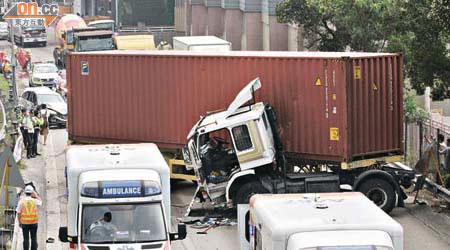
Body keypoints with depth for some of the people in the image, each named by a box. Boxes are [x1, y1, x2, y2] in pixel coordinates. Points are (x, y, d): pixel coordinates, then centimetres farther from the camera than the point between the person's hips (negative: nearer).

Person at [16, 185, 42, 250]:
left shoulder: (21, 202, -9)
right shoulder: (34, 201, -7)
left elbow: (18, 213, -5)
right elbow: (40, 202, 18)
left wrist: (19, 223, 8)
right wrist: (36, 195, 24)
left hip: (24, 223, 0)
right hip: (34, 222, 0)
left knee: (26, 239, 6)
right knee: (34, 238, 7)